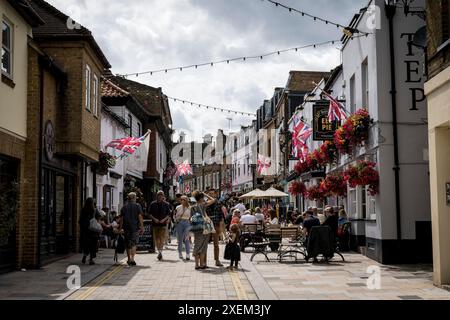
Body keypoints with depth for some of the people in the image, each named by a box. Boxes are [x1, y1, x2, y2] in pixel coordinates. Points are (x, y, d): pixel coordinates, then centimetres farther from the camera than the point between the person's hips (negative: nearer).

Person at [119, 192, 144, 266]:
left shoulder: (124, 207, 6)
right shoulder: (137, 206, -3)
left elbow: (121, 219, 5)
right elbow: (140, 217, -8)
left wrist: (120, 228, 10)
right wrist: (142, 227, -4)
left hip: (126, 228, 3)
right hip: (135, 227, -3)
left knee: (128, 244, 12)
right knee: (134, 243, 0)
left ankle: (129, 260, 19)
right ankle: (132, 259, -12)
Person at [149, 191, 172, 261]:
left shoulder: (166, 204, 5)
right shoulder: (153, 204, 6)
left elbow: (168, 214, 6)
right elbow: (150, 213, 6)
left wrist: (164, 219, -11)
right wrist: (154, 219, -11)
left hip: (163, 224, -1)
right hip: (155, 224, 1)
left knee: (162, 239, -12)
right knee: (156, 239, 4)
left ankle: (160, 252, -19)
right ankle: (159, 252, 14)